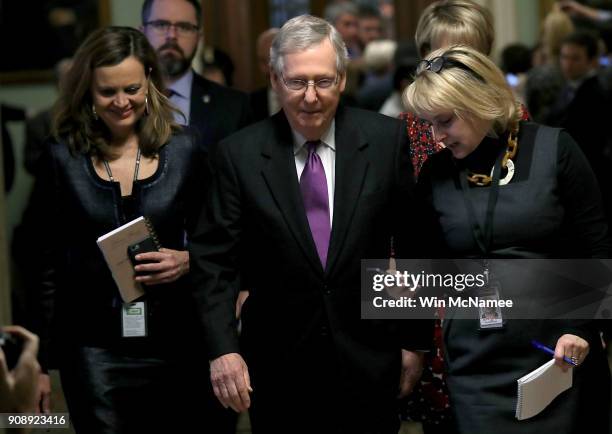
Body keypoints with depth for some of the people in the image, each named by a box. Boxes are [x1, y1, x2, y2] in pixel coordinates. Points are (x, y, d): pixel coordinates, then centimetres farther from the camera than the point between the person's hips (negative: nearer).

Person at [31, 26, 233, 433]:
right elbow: (48, 263, 4)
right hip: (94, 349, -1)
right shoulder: (62, 158, 1)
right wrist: (40, 360, 3)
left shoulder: (183, 151, 3)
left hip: (175, 341, 1)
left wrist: (189, 260, -11)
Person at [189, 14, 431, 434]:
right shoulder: (238, 155, -5)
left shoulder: (387, 140, -4)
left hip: (368, 359, 0)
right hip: (278, 366, 0)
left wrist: (414, 339, 5)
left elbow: (415, 245, 2)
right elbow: (214, 258, -4)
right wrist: (223, 348, -14)